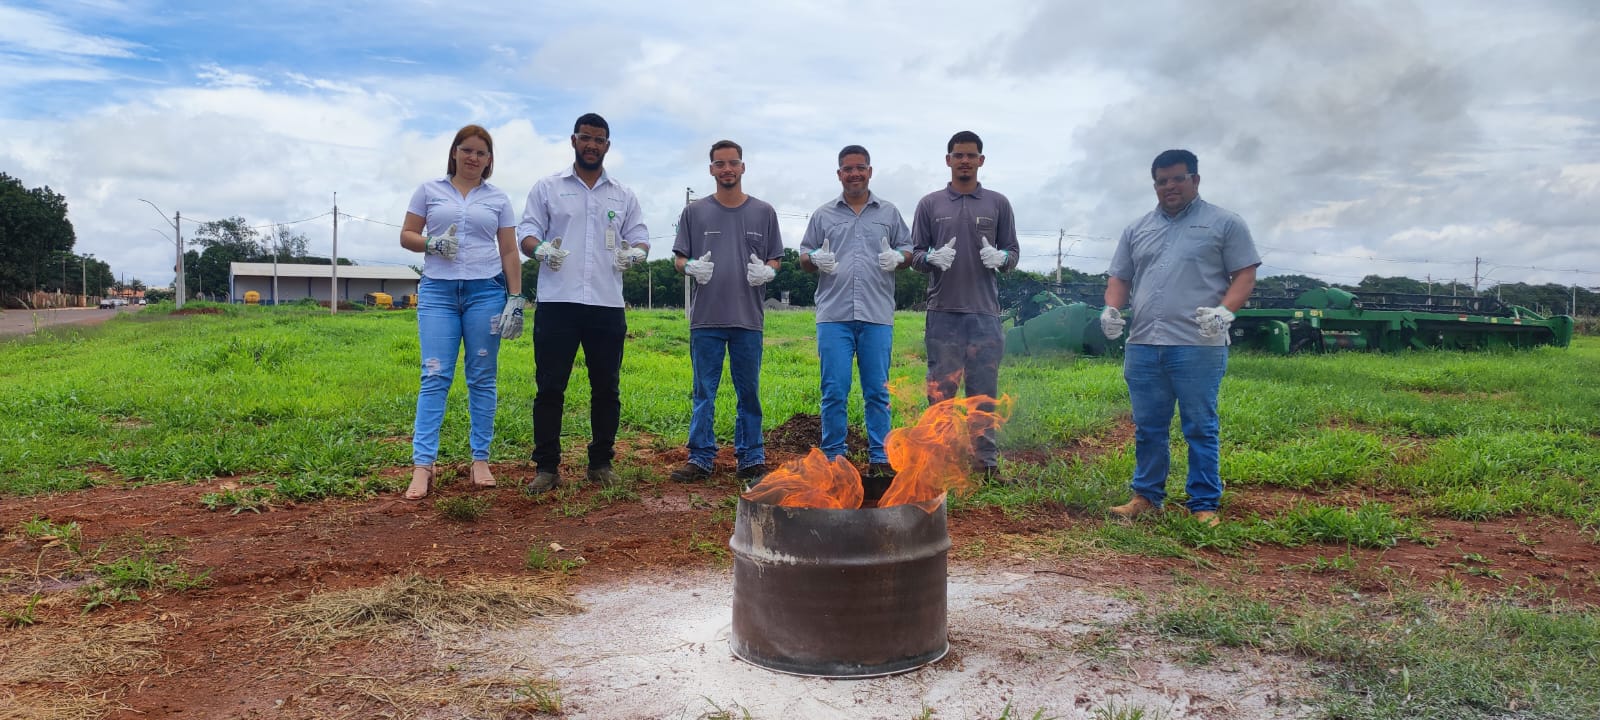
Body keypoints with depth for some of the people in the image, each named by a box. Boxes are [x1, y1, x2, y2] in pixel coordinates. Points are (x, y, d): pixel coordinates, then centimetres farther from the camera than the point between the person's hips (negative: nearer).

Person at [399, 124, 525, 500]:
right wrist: (431, 244, -11)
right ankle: (422, 464, -6)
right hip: (438, 291, 0)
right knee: (435, 377, -6)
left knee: (482, 378, 3)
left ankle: (480, 459, 11)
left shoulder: (498, 198, 10)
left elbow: (509, 252, 9)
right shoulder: (429, 190, 10)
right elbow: (406, 236, 11)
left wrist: (516, 298, 1)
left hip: (486, 290, 1)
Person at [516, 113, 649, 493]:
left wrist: (635, 252, -11)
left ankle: (601, 462, 18)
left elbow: (640, 237, 14)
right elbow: (526, 232, 5)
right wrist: (539, 248, -19)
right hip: (557, 304, -2)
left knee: (607, 388, 6)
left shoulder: (624, 195, 15)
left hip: (607, 305, 2)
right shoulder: (547, 188, 9)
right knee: (549, 387, -1)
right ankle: (547, 467, 8)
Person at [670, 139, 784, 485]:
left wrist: (767, 271, -10)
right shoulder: (695, 212, 8)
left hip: (749, 318, 0)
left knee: (749, 392, 7)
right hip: (705, 318, 0)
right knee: (704, 393, 4)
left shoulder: (764, 212, 9)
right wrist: (691, 268, -13)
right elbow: (679, 259, 9)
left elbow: (775, 259, 12)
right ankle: (701, 457, 12)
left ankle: (751, 458, 15)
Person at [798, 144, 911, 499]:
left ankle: (880, 459, 11)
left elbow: (909, 250, 15)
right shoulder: (823, 214, 12)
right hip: (834, 315, 0)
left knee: (877, 391, 3)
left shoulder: (889, 213, 13)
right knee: (834, 391, -2)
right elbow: (804, 258, 14)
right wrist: (815, 259, -9)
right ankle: (833, 457, 8)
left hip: (877, 315, 0)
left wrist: (897, 258, -8)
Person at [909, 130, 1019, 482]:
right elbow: (915, 255, 8)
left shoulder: (998, 204, 9)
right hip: (943, 312, 0)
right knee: (940, 391, 4)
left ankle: (986, 461, 12)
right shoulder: (930, 204, 8)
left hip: (985, 313, 0)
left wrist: (1000, 258, -13)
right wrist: (933, 257, -15)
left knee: (984, 392, 5)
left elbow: (1012, 253, 10)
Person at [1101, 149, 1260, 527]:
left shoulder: (1224, 223, 5)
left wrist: (1225, 310, -16)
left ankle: (1204, 505, 8)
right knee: (1147, 428, 10)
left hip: (1198, 347, -4)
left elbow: (1245, 274, 1)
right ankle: (1146, 497, 21)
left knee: (1201, 429, 0)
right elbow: (1119, 278, 20)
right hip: (1142, 346, 4)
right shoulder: (1137, 229, 18)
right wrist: (1111, 308, 0)